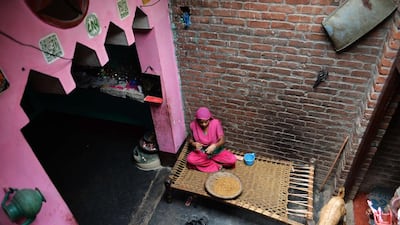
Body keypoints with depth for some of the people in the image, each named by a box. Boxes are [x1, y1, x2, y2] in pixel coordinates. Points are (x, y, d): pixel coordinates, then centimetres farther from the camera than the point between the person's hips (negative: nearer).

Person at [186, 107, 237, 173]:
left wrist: (214, 146, -39)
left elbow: (222, 140, -19)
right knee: (190, 159, -30)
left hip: (216, 151, 0)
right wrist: (194, 144, -25)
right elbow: (190, 139, -1)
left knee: (232, 160, -23)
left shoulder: (215, 123, -20)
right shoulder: (193, 125, -16)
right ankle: (216, 164, -15)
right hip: (201, 151, 1)